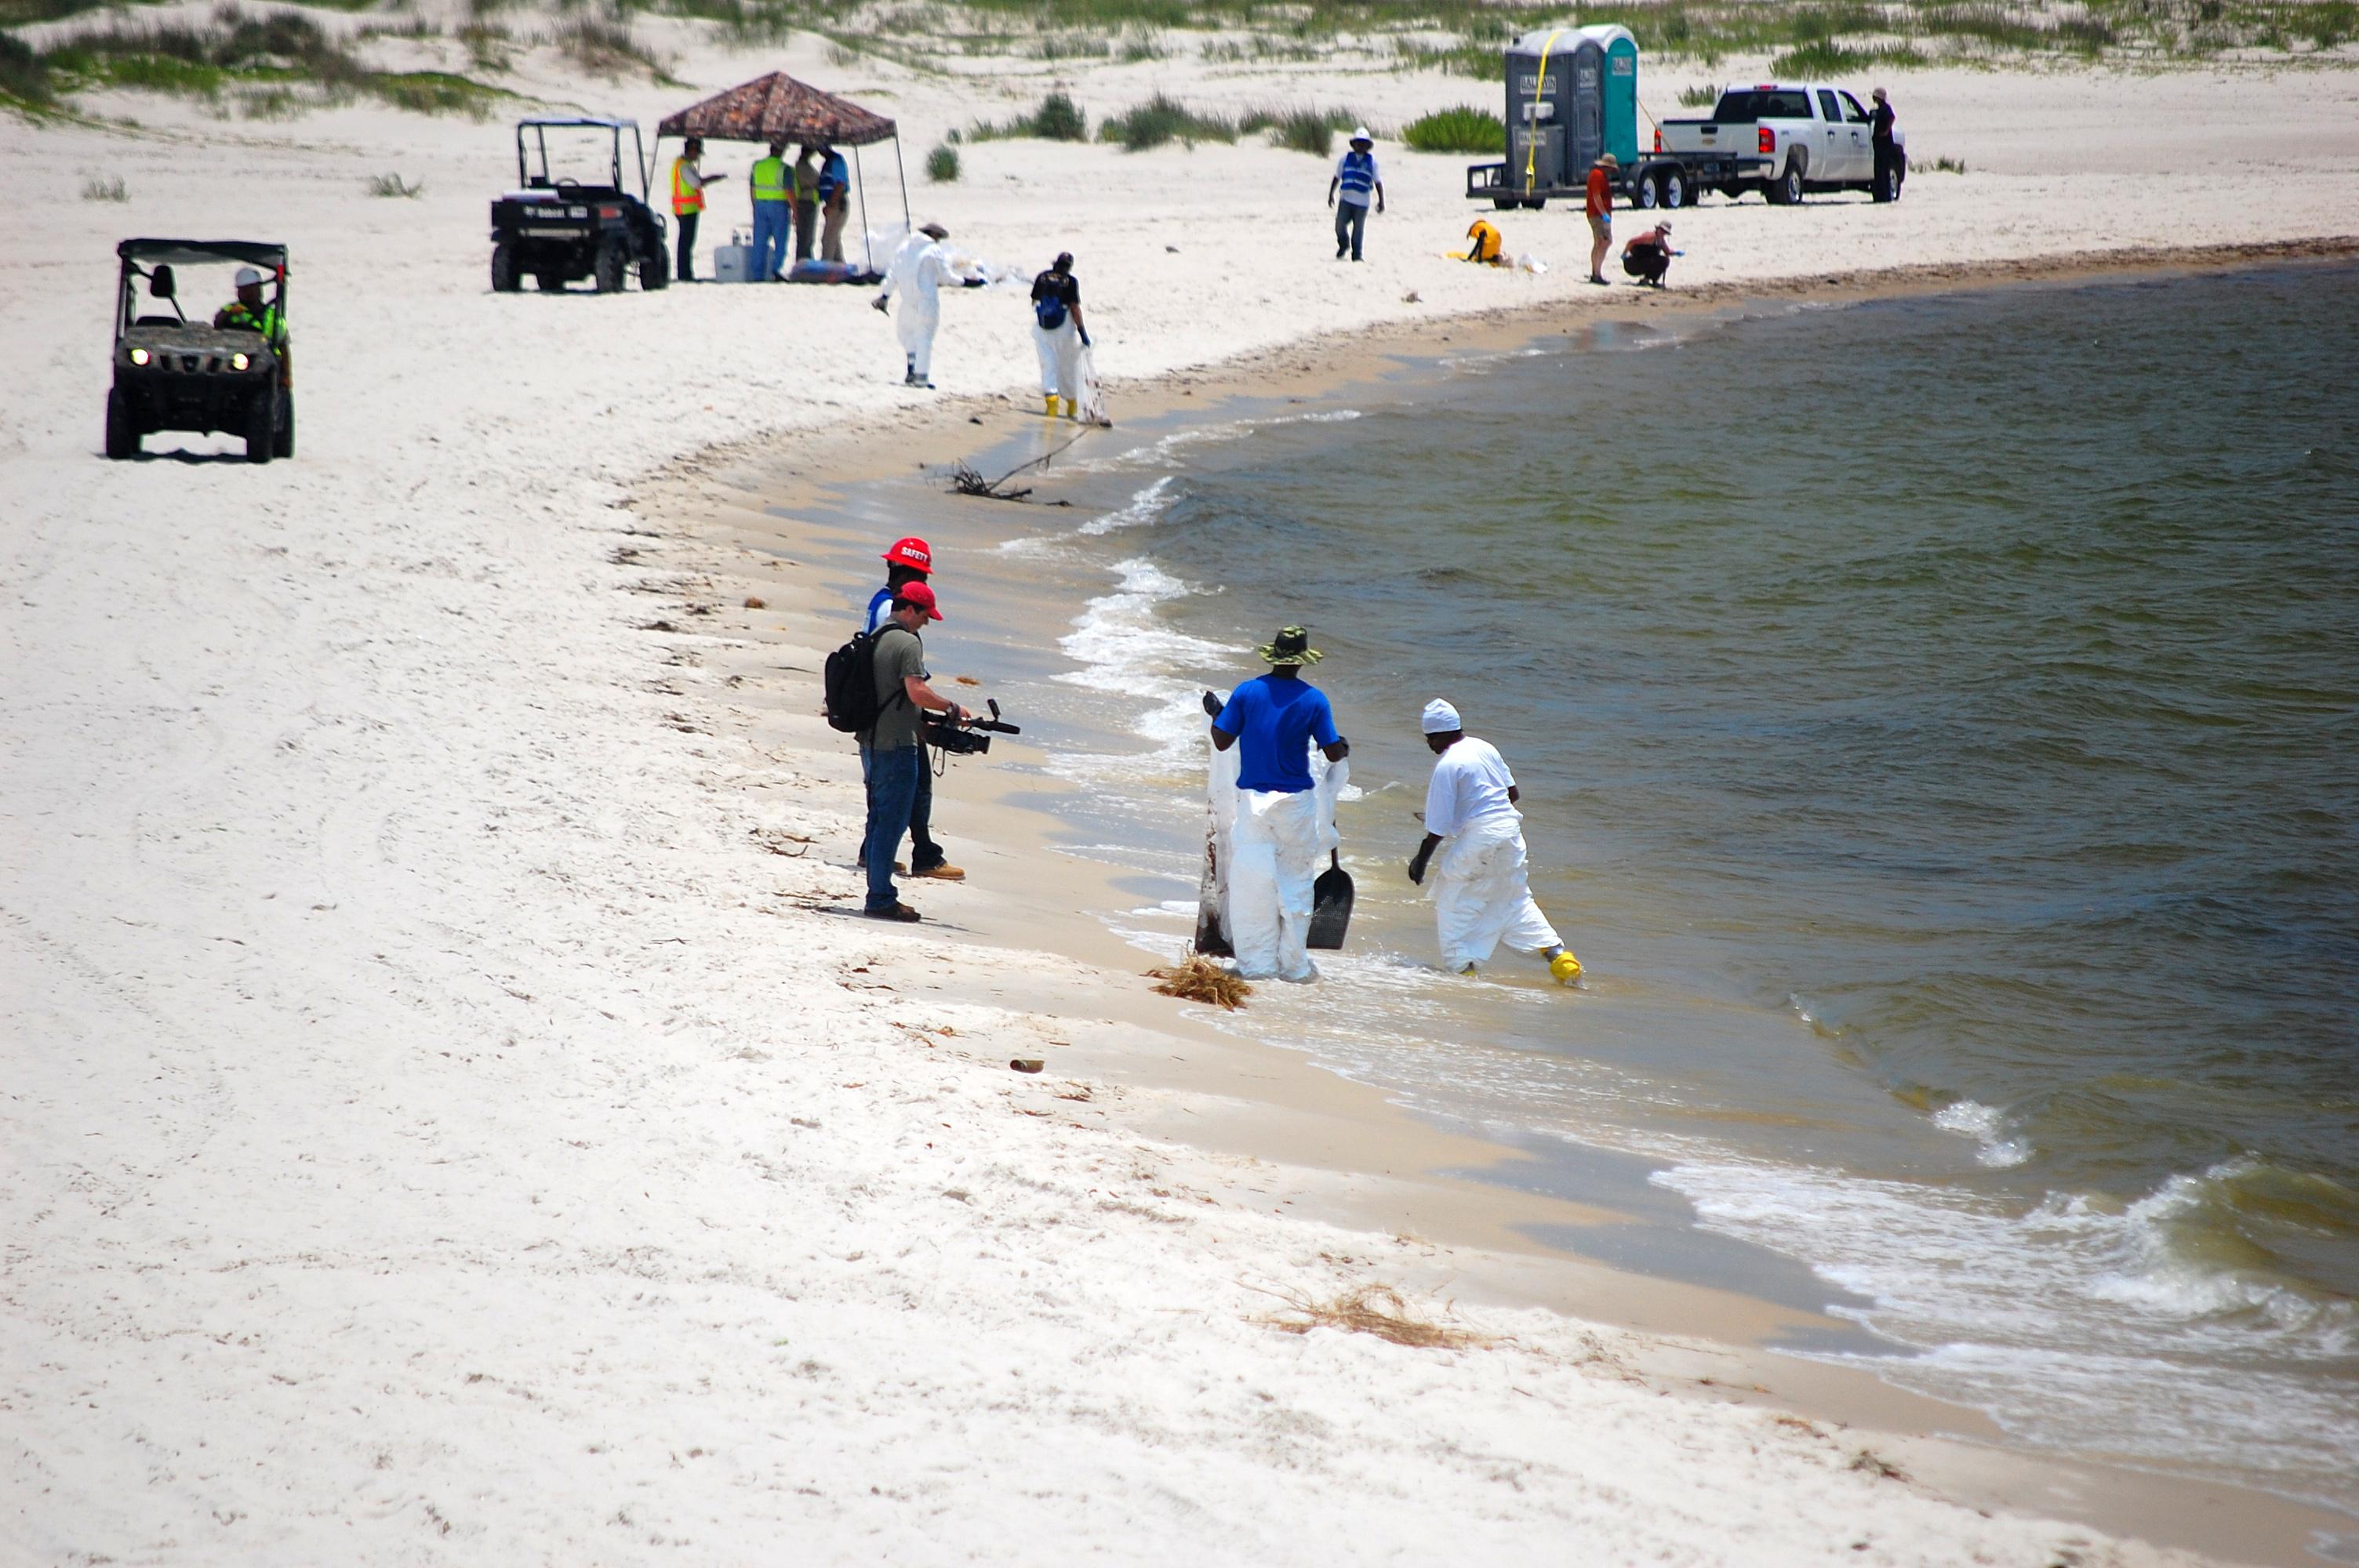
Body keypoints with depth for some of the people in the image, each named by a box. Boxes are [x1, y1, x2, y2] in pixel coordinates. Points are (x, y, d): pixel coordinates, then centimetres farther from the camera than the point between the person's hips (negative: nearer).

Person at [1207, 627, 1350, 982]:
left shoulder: (1246, 692, -4)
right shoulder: (1314, 700, -5)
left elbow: (1221, 741, -1)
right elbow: (1333, 753, -3)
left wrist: (1216, 712, 18)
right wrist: (1345, 749, 20)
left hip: (1253, 801, 0)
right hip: (1296, 802, 0)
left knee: (1252, 884, 5)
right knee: (1295, 883, 9)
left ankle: (1256, 963, 5)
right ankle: (1294, 964, 12)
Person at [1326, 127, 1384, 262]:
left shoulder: (1372, 161, 6)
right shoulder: (1345, 159, 9)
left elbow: (1378, 182, 8)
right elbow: (1337, 178, 17)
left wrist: (1381, 201, 3)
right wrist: (1331, 195, 15)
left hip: (1362, 201, -1)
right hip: (1345, 199, 1)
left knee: (1358, 228, 2)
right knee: (1340, 225, -4)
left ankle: (1356, 255, 14)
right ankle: (1344, 245, 26)